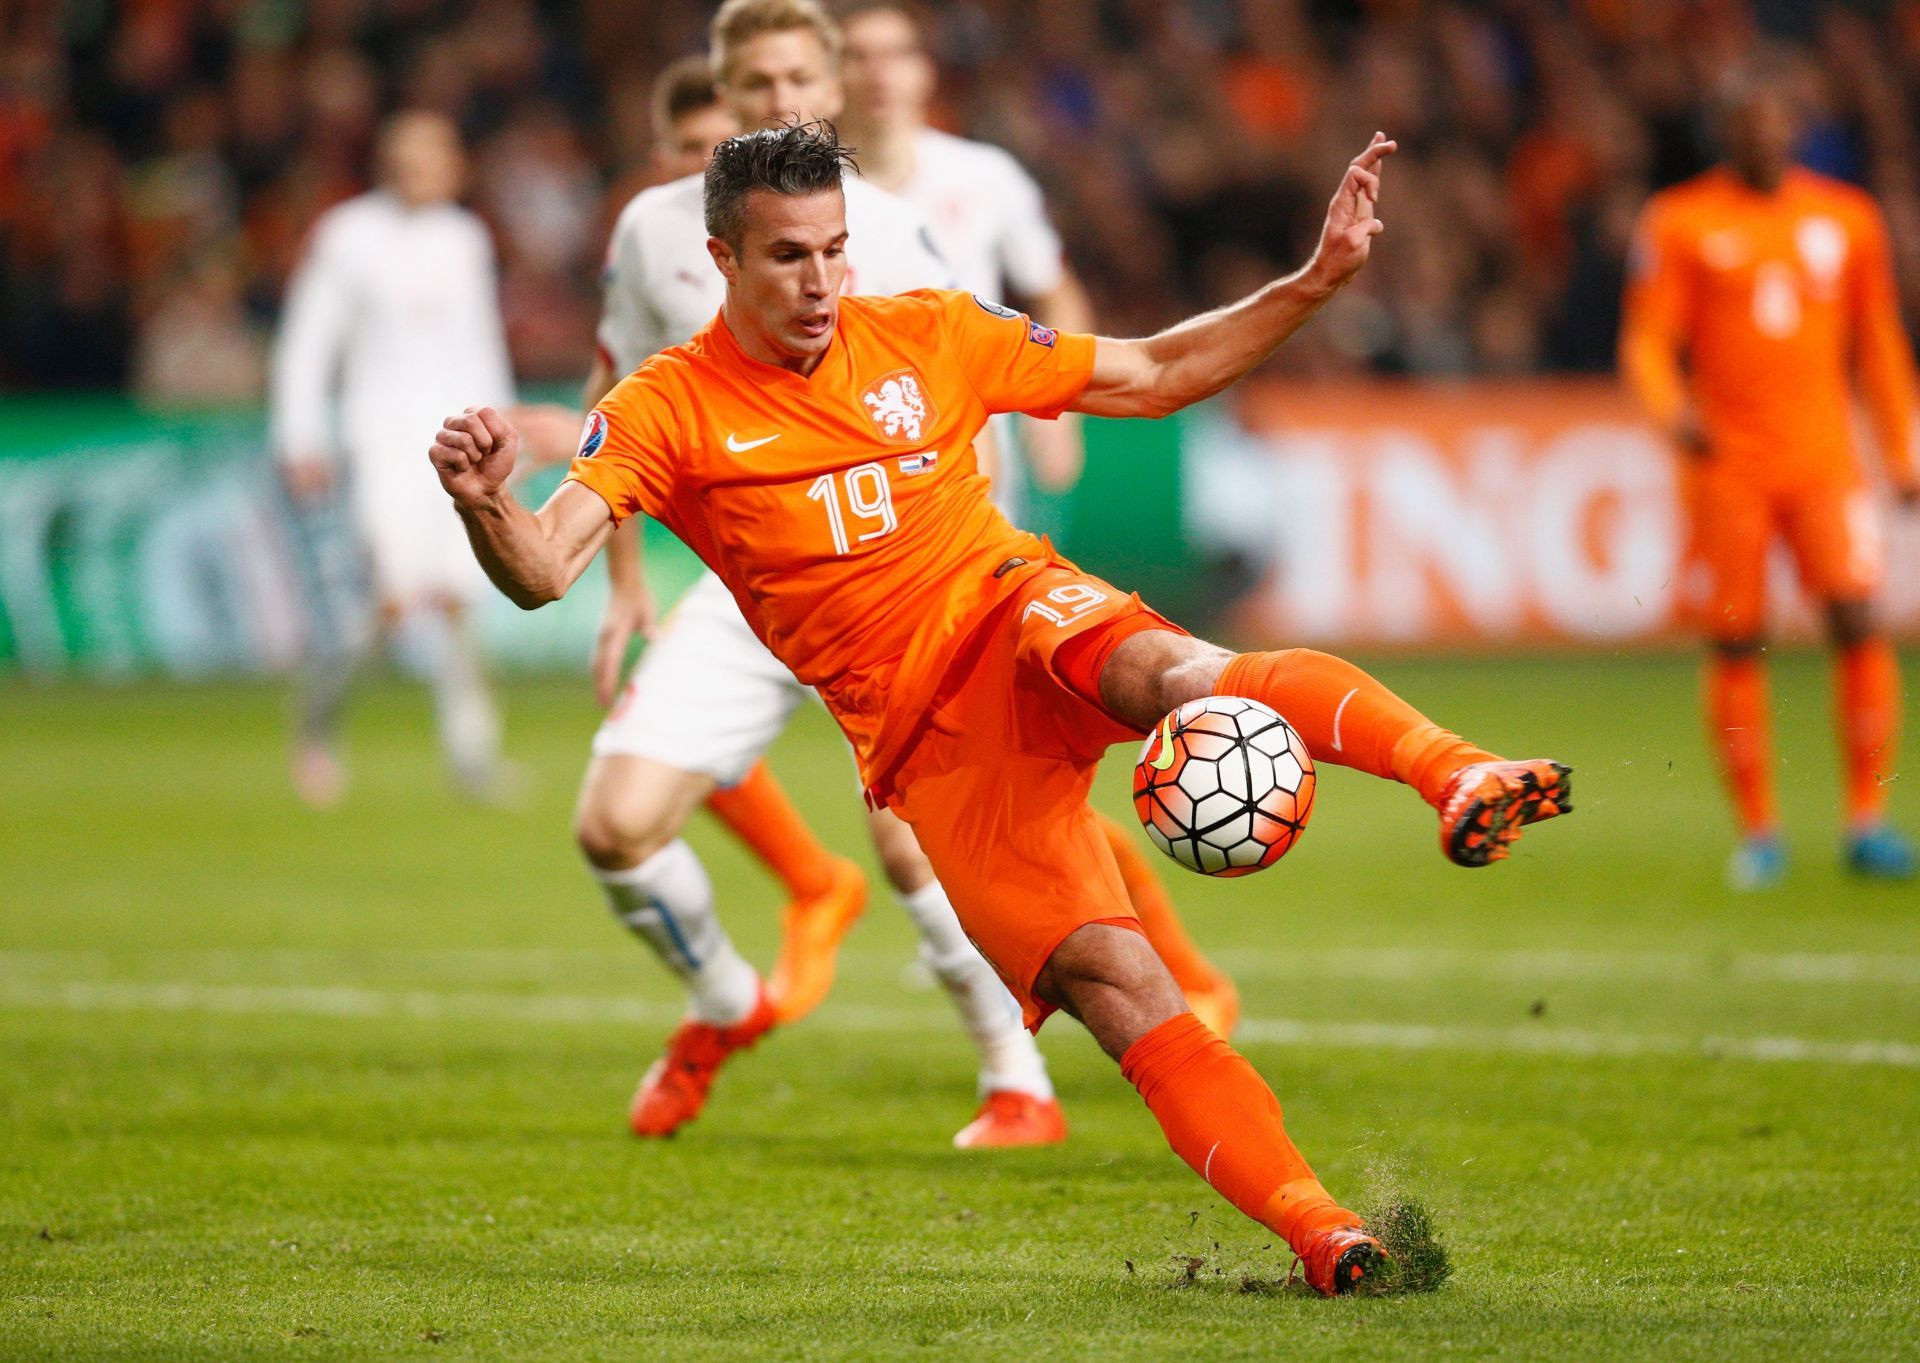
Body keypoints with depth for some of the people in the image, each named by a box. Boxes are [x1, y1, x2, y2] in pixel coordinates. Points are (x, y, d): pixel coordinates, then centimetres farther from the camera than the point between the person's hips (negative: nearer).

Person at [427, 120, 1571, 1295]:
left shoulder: (929, 336, 10)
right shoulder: (668, 411, 2)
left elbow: (1156, 375, 17)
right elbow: (542, 572, -12)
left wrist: (1316, 283, 6)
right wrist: (483, 506, -35)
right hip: (927, 743, -1)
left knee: (1167, 671, -37)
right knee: (1111, 981, -19)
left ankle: (1460, 776, -58)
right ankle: (1317, 1232, -24)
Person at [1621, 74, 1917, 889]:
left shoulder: (1847, 219, 10)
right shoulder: (1682, 224, 2)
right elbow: (1646, 340, -1)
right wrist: (1672, 410, -21)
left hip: (1825, 456, 1)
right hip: (1726, 465, -1)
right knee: (1735, 646, 0)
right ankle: (1758, 831, 10)